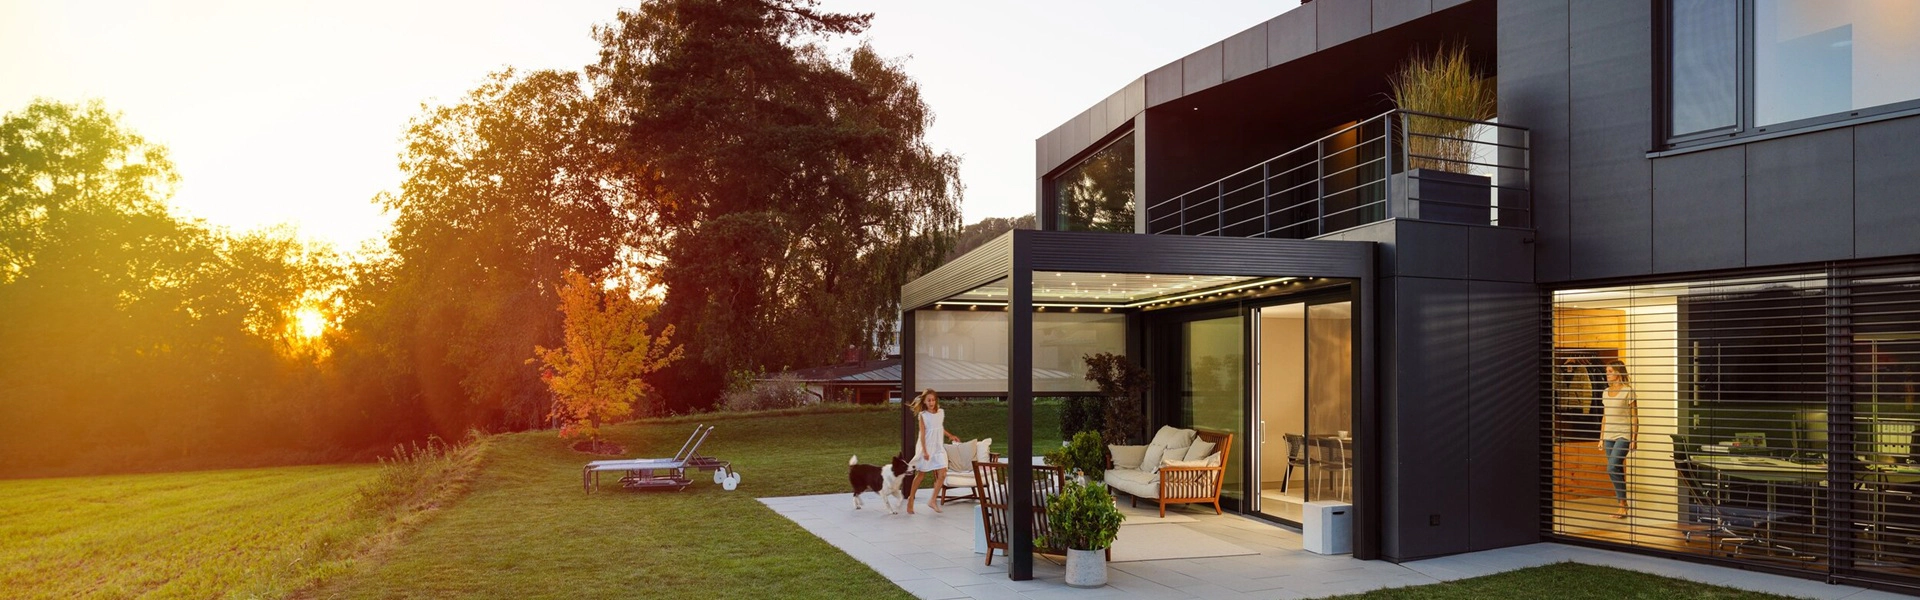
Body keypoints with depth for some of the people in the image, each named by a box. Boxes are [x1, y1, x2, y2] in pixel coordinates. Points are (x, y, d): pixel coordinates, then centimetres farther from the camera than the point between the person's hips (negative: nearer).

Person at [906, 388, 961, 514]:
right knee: (920, 475, 5)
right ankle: (910, 500, 20)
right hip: (926, 447, -4)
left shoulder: (941, 413, 5)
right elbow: (922, 434, -12)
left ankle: (933, 501, 1)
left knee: (942, 474, -9)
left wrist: (950, 436, 24)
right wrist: (924, 451, -17)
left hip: (938, 448, 4)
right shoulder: (922, 415, -9)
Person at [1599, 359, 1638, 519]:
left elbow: (1634, 418, -6)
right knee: (1617, 471, 7)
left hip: (1623, 435, -6)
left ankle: (1623, 503, -6)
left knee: (1612, 468, -17)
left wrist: (1634, 439, -11)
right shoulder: (1606, 393, 13)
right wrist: (1601, 438, 17)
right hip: (1609, 436, 6)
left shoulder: (1628, 391, -6)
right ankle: (1622, 506, 11)